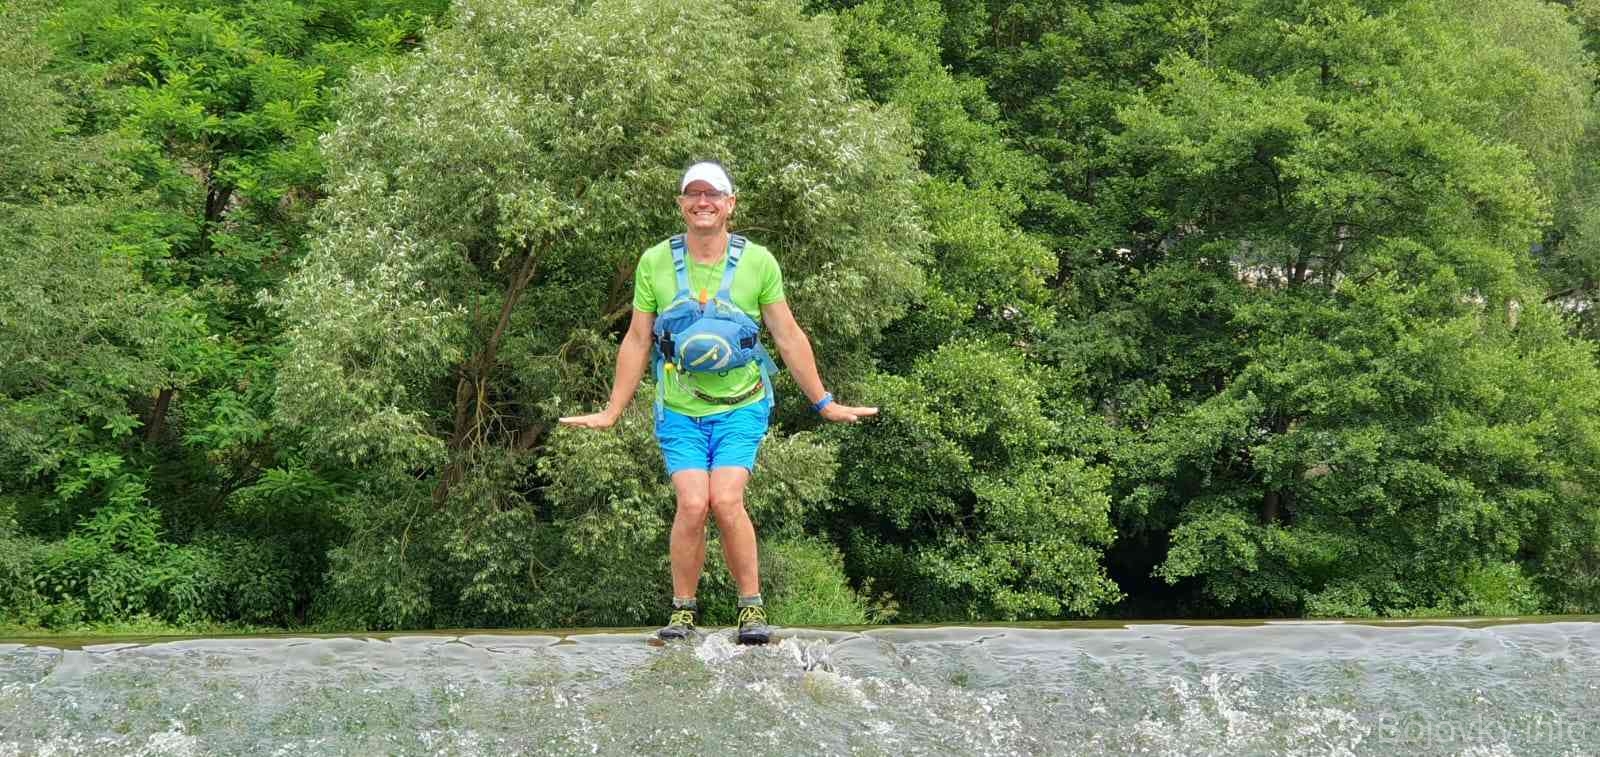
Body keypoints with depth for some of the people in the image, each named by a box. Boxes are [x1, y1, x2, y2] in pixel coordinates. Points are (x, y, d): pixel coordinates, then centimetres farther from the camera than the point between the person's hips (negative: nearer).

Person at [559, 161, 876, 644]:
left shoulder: (758, 261, 0)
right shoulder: (655, 262, 2)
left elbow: (789, 338, 7)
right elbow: (637, 341, 9)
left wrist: (824, 403, 9)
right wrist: (611, 412, 10)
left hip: (740, 408, -1)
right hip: (679, 412, 1)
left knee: (726, 501, -18)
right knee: (692, 505, -16)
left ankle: (752, 607, -3)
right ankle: (682, 610, 0)